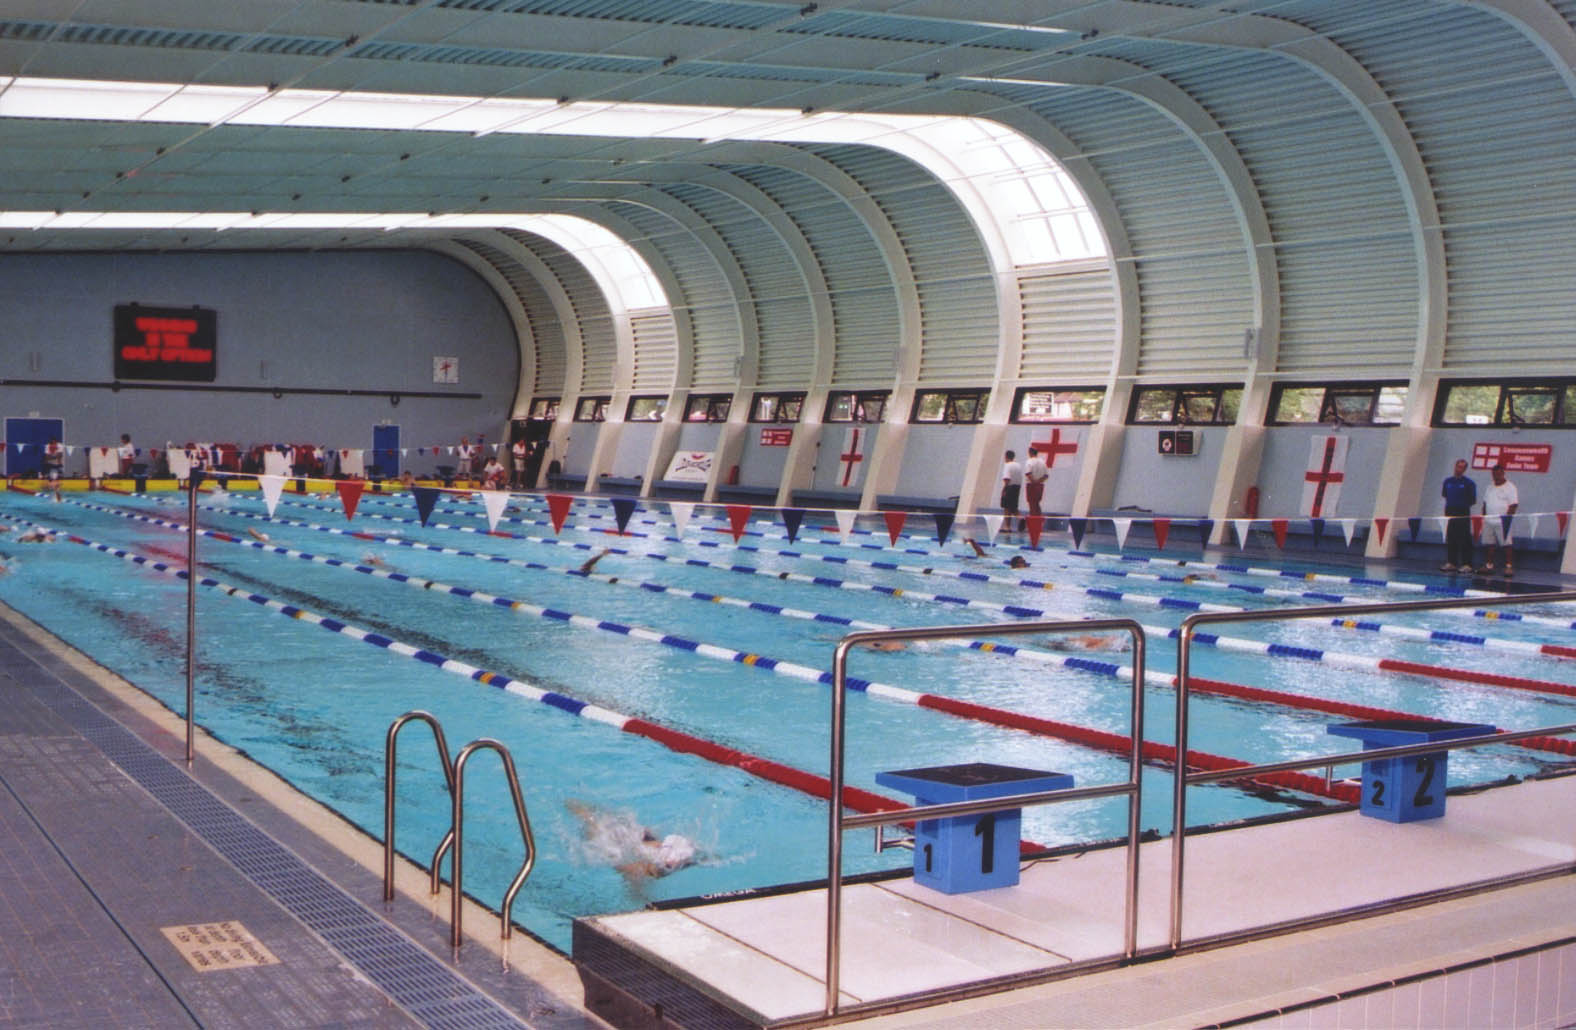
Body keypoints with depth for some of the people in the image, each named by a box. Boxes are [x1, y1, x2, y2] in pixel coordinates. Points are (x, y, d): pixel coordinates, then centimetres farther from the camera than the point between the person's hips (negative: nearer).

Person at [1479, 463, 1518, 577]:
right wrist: (1483, 517, 13)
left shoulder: (1510, 487, -4)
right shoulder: (1490, 487, 17)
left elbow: (1513, 505, -10)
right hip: (1488, 521, 7)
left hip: (1502, 522, -7)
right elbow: (1485, 503, 21)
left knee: (1506, 544, -6)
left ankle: (1509, 567, -6)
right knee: (1489, 544, 8)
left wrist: (1507, 518, -17)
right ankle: (1488, 565, 14)